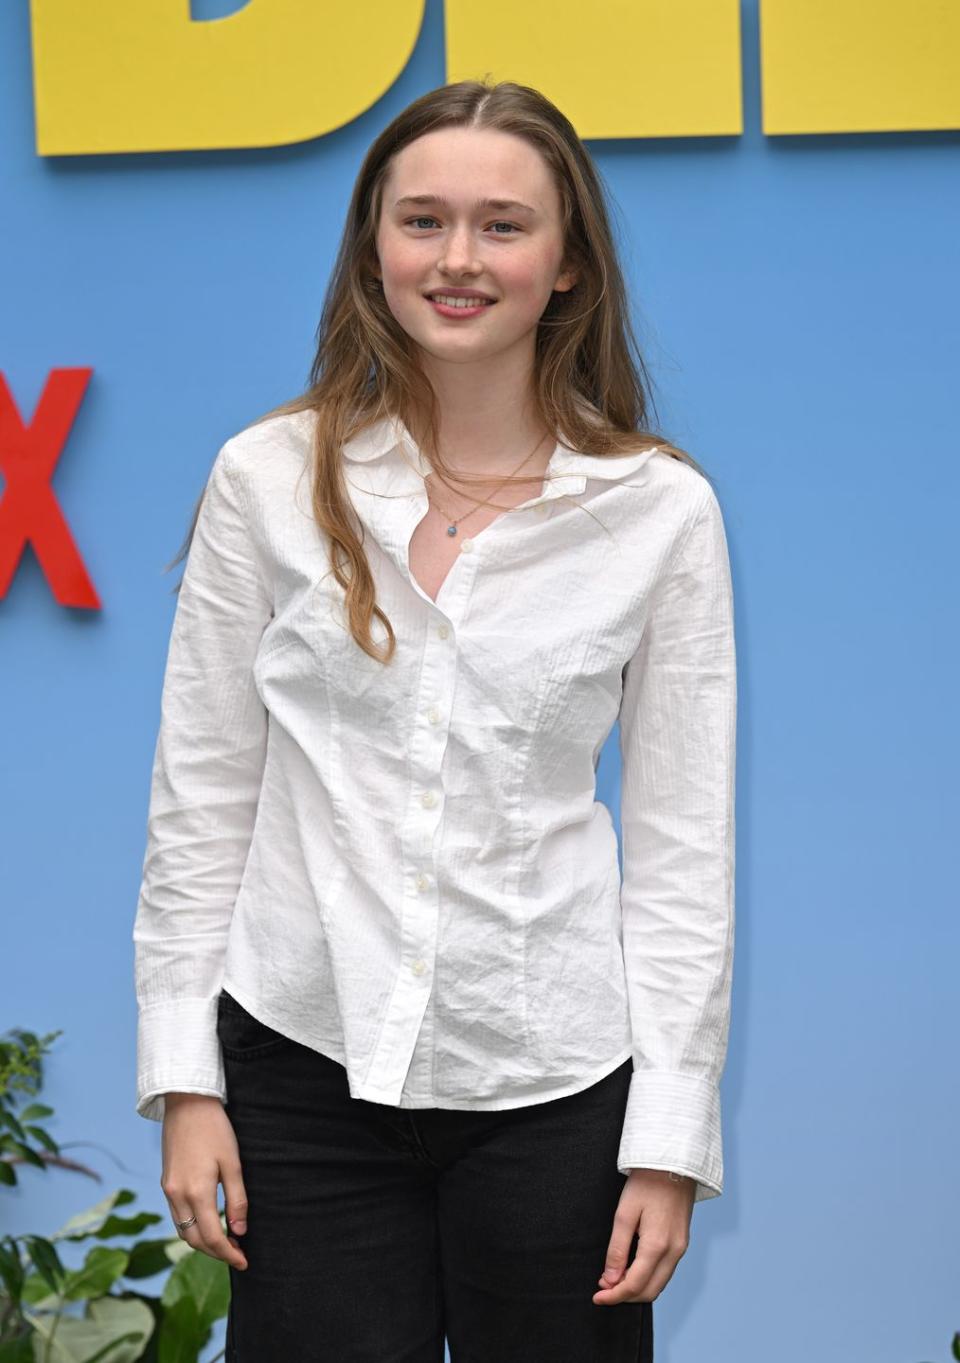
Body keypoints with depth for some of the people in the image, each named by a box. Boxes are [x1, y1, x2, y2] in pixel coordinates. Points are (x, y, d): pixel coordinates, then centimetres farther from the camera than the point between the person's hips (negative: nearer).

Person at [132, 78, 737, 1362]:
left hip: (553, 1082, 0)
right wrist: (185, 1079, 1)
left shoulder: (660, 511, -2)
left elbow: (682, 844, 0)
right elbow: (200, 797, 4)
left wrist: (671, 1138, -2)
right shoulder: (271, 478, 0)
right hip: (304, 1065, 1)